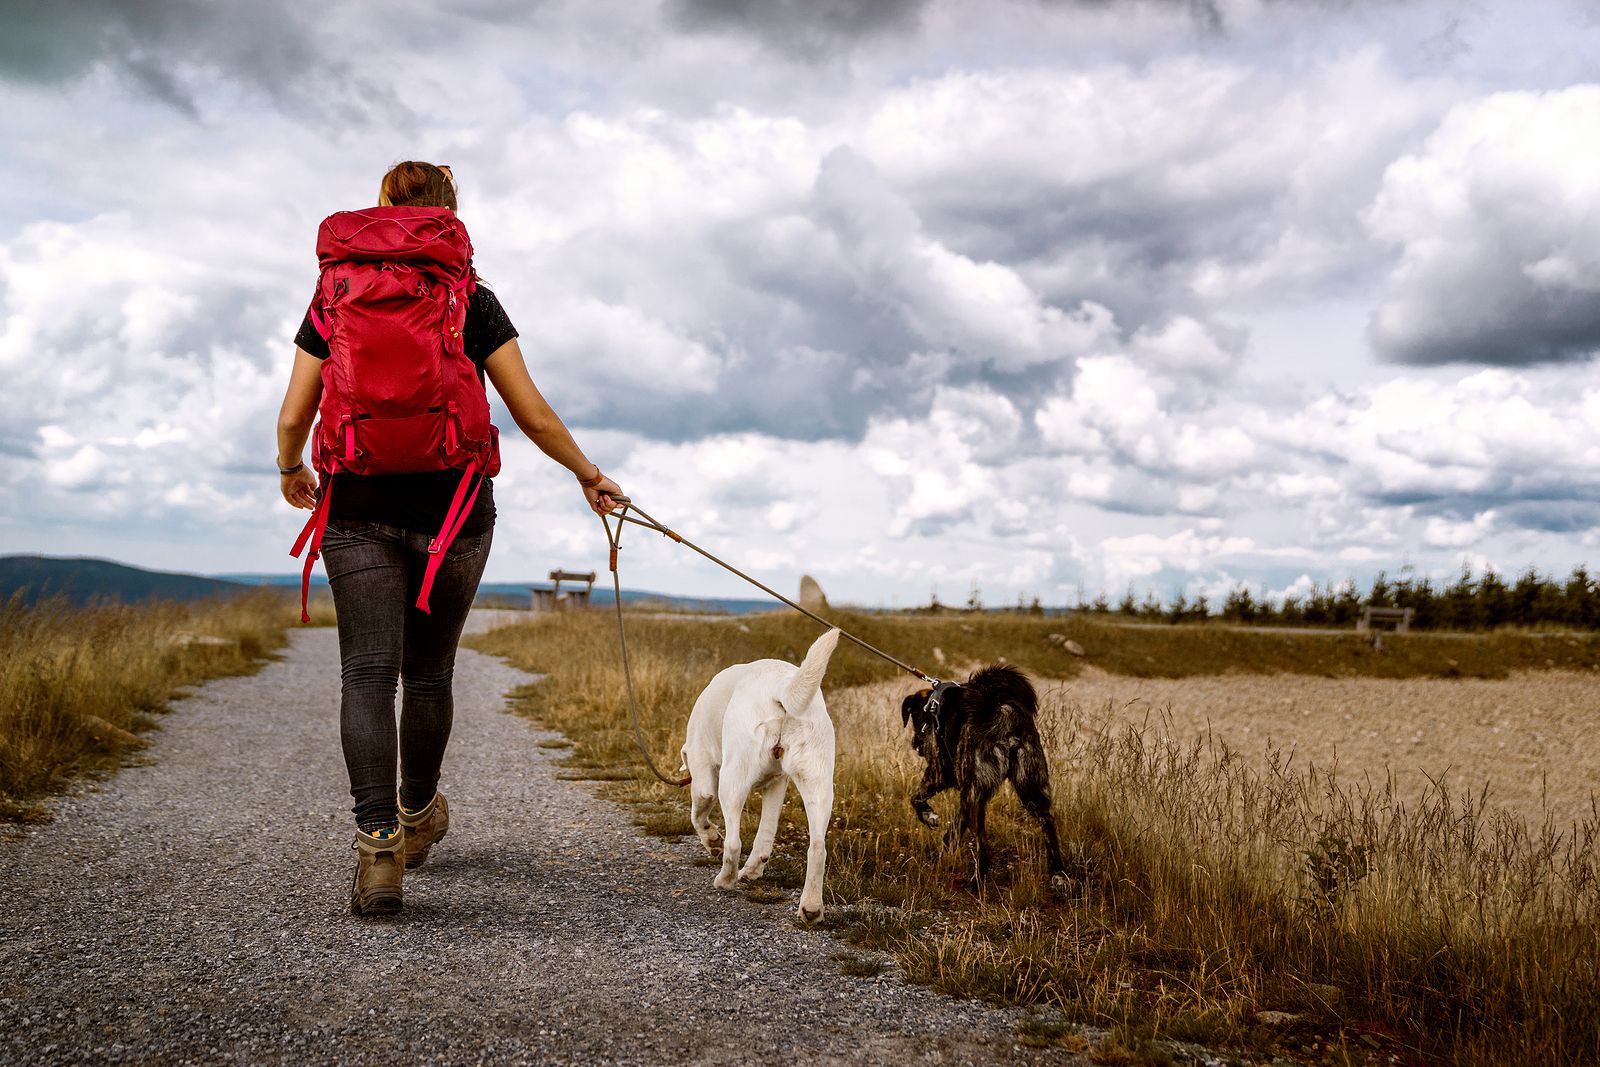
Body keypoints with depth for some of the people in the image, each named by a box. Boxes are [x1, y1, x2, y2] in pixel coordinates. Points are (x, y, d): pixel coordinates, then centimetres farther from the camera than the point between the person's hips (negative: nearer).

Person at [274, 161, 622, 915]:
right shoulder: (472, 303, 1)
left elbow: (294, 415, 4)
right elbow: (532, 414, -1)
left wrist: (291, 472, 25)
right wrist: (587, 474, 15)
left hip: (359, 507, 0)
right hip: (451, 511, 0)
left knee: (368, 672, -5)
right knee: (429, 673, 14)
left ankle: (377, 849, -18)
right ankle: (417, 817, 34)